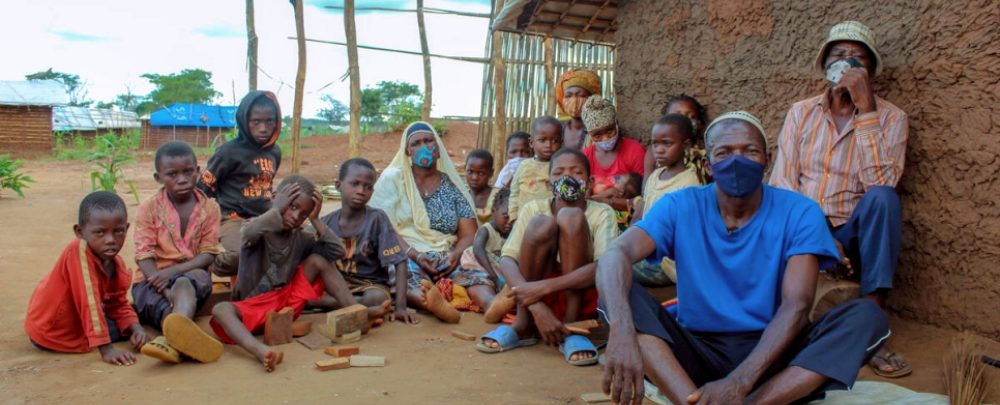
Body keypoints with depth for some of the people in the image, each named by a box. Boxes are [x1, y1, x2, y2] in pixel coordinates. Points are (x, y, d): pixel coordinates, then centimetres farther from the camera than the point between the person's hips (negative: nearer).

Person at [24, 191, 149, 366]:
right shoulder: (78, 252, -29)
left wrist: (135, 328, -16)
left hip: (75, 318, 7)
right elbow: (88, 302, -34)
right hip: (51, 333, -7)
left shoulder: (117, 264, -6)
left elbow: (119, 305, 3)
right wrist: (106, 349, -36)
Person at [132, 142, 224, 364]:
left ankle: (172, 339, -67)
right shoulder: (148, 208, 0)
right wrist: (168, 292, -26)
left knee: (184, 284, -38)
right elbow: (145, 256, -9)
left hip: (193, 274, -1)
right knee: (165, 307, -35)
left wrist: (172, 272, -21)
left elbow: (208, 255, -4)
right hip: (152, 280, 1)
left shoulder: (210, 208, 2)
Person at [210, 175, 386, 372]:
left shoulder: (300, 238, 4)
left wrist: (316, 220, -8)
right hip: (252, 307, -4)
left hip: (288, 301, 4)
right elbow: (250, 233, -35)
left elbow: (336, 252, -6)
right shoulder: (257, 229, -8)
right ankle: (260, 350, -64)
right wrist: (277, 209, -22)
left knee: (317, 259, -6)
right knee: (220, 309, -35)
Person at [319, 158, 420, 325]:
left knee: (377, 298, -35)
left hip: (371, 284, -2)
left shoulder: (377, 219, -12)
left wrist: (400, 307, -23)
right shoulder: (326, 222, -2)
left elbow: (399, 262, -15)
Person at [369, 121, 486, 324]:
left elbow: (468, 234, 8)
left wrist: (456, 255, -15)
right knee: (406, 275, -39)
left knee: (481, 274, -28)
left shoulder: (453, 186, 14)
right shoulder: (392, 179, 8)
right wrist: (415, 255, -19)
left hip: (445, 259, 3)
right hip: (404, 257, -3)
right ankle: (435, 304, -70)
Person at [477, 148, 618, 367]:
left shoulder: (601, 213, -6)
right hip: (535, 297, 1)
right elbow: (506, 260, -15)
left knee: (571, 216, -22)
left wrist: (544, 287, -33)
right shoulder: (534, 209, -2)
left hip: (583, 299, -1)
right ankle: (523, 324, -11)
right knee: (541, 224, -24)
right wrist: (537, 307, -31)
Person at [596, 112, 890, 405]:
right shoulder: (680, 207, -5)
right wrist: (622, 329, -43)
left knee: (867, 316, -23)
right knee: (620, 293, -24)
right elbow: (616, 255, -22)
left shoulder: (799, 212, -5)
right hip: (696, 351, 0)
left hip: (771, 353, 1)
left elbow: (797, 306, -17)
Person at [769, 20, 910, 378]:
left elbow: (879, 183, -17)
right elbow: (781, 184, -5)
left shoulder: (890, 117, 1)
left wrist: (866, 109, -20)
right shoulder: (800, 112, 6)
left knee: (882, 197, -32)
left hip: (853, 237, 0)